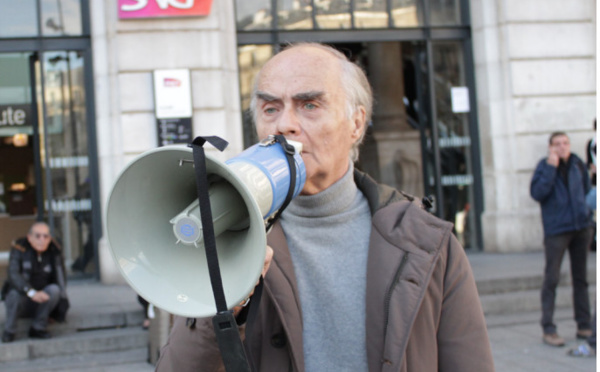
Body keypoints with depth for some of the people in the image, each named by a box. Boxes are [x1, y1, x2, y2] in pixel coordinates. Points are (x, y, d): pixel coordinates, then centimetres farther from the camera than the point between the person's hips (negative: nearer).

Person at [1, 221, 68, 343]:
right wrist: (32, 292, -40)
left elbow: (60, 279, -6)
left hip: (42, 303, 2)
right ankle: (9, 331, -7)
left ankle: (37, 328, -11)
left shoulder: (54, 252, -3)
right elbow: (13, 275, -25)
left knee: (54, 289, -27)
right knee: (14, 293, -34)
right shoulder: (19, 249, -11)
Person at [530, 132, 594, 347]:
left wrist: (586, 211, 11)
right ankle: (548, 329, -2)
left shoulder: (577, 164, 7)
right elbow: (537, 193, -19)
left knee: (581, 278, 11)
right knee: (551, 279, -5)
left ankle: (584, 326, 19)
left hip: (582, 227, 5)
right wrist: (551, 167, -20)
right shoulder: (545, 166, -6)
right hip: (556, 230, -5)